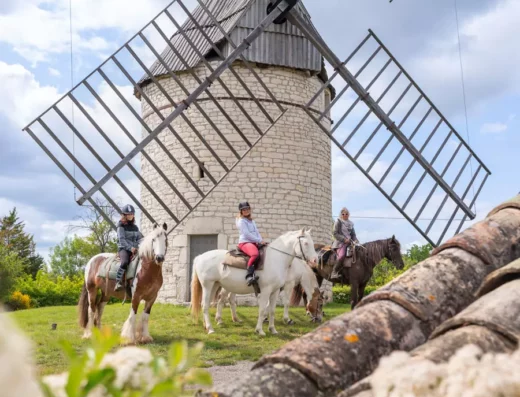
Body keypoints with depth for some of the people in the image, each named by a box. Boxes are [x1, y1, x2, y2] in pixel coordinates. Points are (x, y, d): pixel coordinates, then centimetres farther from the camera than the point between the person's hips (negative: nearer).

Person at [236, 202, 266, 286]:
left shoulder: (252, 221, 25)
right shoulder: (241, 221, -1)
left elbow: (257, 232, 18)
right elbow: (247, 234, -11)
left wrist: (261, 241, -2)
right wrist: (259, 241, -14)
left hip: (254, 243, 9)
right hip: (244, 242, -9)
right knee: (255, 254, -37)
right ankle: (249, 276, -43)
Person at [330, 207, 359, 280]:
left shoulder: (350, 224, 20)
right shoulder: (338, 222, 2)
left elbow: (353, 234, 22)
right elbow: (335, 234, -5)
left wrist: (356, 241, 1)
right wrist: (344, 239, -16)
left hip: (349, 243, 7)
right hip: (340, 243, -7)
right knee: (341, 255, -32)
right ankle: (334, 272, -26)